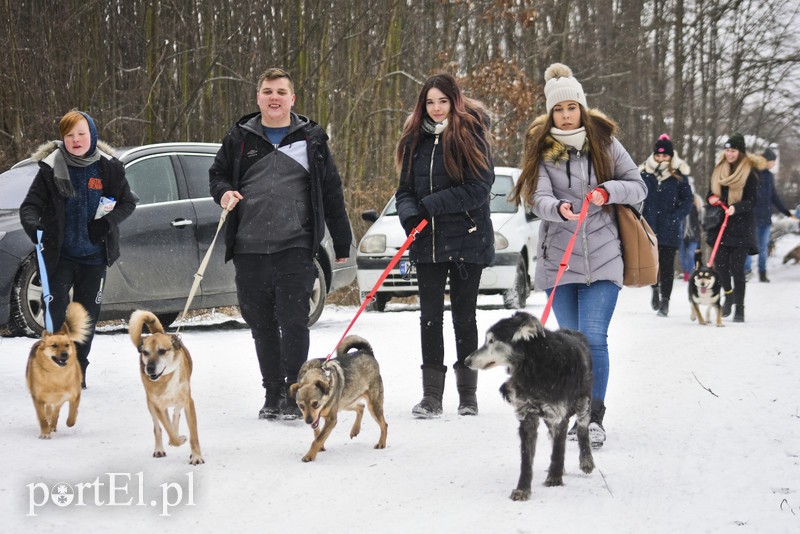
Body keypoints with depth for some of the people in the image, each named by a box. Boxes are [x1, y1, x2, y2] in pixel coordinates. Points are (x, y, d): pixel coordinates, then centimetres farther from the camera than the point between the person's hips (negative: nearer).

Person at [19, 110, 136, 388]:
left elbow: (128, 203, 5)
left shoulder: (108, 167, -3)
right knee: (56, 312, -10)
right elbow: (30, 204, -7)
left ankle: (78, 370, 23)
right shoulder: (51, 167, -6)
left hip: (94, 255, 2)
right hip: (59, 255, -2)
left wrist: (108, 221, -14)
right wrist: (32, 224, -29)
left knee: (87, 314, 9)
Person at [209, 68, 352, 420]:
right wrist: (223, 193, -5)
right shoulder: (240, 137, 10)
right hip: (249, 249, 2)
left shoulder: (311, 139, 8)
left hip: (295, 247, -2)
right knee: (261, 324, 8)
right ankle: (272, 394, 19)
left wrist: (342, 245, 9)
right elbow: (217, 173, 21)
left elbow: (331, 193, 10)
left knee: (293, 320, -9)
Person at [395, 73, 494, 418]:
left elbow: (479, 187, -13)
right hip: (427, 243, 3)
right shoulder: (416, 140, 9)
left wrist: (432, 205, -15)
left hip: (466, 239, -3)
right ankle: (432, 395, 4)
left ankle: (468, 393, 16)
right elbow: (405, 188, 11)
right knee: (430, 316, 0)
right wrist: (410, 215, -11)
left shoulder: (471, 135, -5)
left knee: (464, 316, 6)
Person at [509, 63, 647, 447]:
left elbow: (638, 186, 5)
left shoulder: (605, 143, 3)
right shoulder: (540, 149, 2)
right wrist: (559, 209, -33)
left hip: (602, 258, -1)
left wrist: (608, 191, -15)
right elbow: (539, 198, -10)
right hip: (559, 257, 2)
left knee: (593, 337, -12)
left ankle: (595, 418, -9)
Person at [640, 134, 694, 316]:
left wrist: (676, 217, -9)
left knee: (666, 264, -2)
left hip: (669, 228, -2)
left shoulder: (679, 174, 0)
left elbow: (687, 199, 3)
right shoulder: (645, 173, 4)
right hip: (648, 226, 2)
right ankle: (655, 288, 32)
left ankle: (665, 300, 2)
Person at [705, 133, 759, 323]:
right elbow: (711, 193, 19)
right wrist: (712, 198, -5)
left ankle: (739, 308, -2)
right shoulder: (718, 170, 11)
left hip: (741, 226, -5)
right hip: (721, 222, 5)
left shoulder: (749, 172, -5)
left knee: (737, 267, -8)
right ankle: (729, 294, 25)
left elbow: (752, 200, -8)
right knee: (720, 261, -2)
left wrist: (736, 207, -26)